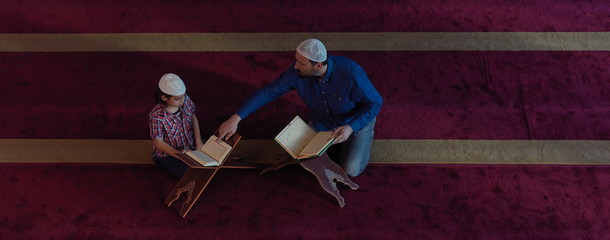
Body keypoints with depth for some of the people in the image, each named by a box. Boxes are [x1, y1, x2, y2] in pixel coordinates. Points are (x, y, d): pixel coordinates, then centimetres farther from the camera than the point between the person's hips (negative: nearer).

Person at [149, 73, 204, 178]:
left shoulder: (185, 100, -15)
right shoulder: (156, 117, -30)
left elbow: (193, 118, 2)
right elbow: (158, 142, -19)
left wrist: (199, 142, -6)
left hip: (190, 145, 5)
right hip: (169, 153, -5)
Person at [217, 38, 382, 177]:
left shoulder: (350, 73, -39)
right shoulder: (297, 72, -27)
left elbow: (375, 103, -26)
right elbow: (268, 92, -22)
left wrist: (351, 128, -39)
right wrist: (235, 119, -27)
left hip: (357, 121, -4)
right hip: (322, 121, 4)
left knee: (351, 170, -15)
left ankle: (360, 142, 17)